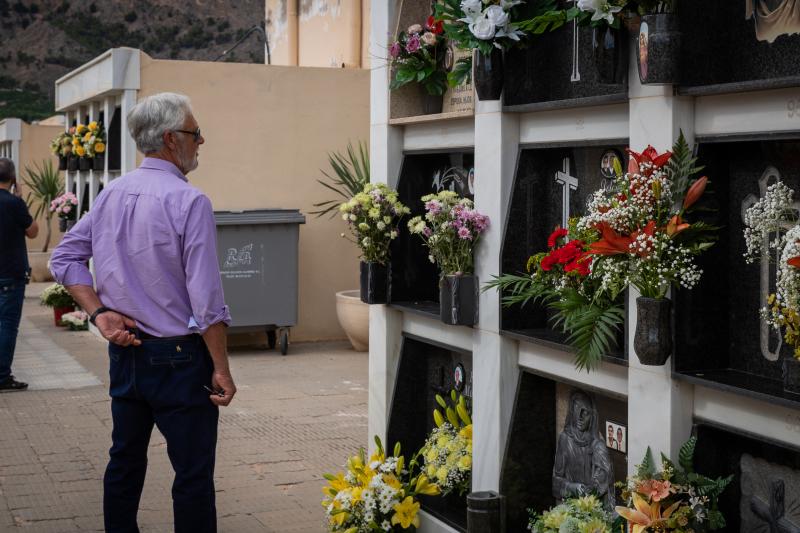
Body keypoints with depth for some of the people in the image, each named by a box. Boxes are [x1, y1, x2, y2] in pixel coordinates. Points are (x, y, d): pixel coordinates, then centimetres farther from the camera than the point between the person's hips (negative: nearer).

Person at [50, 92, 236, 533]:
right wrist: (221, 369, -12)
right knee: (193, 474, 0)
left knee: (124, 461, 18)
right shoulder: (189, 201, -16)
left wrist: (100, 312, 3)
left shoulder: (111, 195, 5)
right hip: (177, 355, -7)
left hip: (124, 349, 7)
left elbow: (65, 258, 9)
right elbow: (207, 298, -18)